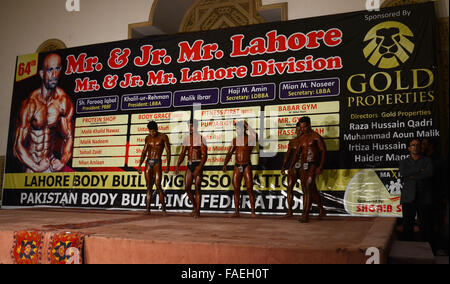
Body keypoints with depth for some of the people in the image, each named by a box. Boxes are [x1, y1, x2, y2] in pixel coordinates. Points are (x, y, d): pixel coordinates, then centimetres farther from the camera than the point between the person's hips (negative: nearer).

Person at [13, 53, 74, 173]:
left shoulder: (64, 102, -4)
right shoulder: (30, 104, -13)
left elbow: (68, 138, 1)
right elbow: (18, 147, -12)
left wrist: (63, 161, -14)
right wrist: (36, 167, -18)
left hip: (51, 162, 2)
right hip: (30, 164, -2)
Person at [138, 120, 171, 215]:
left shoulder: (163, 137, -2)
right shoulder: (148, 138, 12)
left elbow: (168, 152, -4)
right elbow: (144, 152, 17)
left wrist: (168, 165, -13)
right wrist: (140, 165, 10)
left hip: (157, 162, -4)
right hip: (148, 162, 5)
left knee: (158, 185, -12)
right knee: (149, 186, 3)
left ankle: (163, 209, -6)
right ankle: (147, 208, 4)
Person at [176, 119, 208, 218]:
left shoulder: (201, 139, -4)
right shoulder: (186, 139, 13)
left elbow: (205, 155, -11)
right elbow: (182, 154, 14)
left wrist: (200, 167, -23)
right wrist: (178, 165, 1)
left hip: (198, 164, -5)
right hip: (189, 165, 6)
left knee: (197, 188, -6)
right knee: (187, 188, 4)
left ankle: (197, 210, 1)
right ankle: (195, 206, 23)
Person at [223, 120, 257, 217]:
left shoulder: (250, 138, -2)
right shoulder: (235, 140, 13)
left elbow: (255, 136, -27)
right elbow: (229, 153, 12)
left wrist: (247, 125, -16)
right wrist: (225, 164, 0)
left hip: (247, 166, -5)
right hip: (237, 166, 5)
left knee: (249, 189, -5)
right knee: (236, 189, 4)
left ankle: (253, 212, 1)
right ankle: (236, 212, 11)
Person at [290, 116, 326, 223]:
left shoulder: (316, 137, -7)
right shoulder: (301, 138, 13)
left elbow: (323, 151, -9)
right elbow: (297, 152, 16)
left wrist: (321, 166, -17)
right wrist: (292, 164, 4)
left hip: (313, 165, -7)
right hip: (303, 166, 7)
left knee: (308, 188, -14)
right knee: (312, 189, 14)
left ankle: (305, 215, -15)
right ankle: (321, 210, 29)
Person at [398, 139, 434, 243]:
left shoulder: (427, 161, 11)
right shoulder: (403, 162, 16)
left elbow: (429, 173, -9)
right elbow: (402, 172, -6)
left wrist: (411, 176, -7)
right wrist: (419, 170, -8)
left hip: (424, 198, -1)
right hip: (408, 198, 1)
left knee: (425, 224, -2)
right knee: (408, 224, 0)